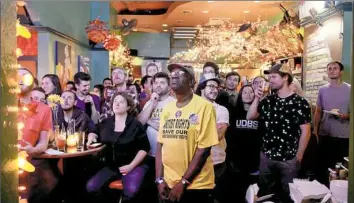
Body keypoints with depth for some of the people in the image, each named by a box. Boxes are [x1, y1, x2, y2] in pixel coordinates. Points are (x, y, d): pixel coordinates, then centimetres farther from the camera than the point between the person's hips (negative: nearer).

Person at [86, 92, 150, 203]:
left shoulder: (135, 125, -6)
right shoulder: (106, 123, 5)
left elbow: (144, 148, -7)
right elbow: (94, 133, 23)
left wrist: (131, 166, -15)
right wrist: (91, 137, -2)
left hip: (134, 166, -4)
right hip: (111, 166, 4)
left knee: (131, 191, -33)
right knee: (90, 187, -17)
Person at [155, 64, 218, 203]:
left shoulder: (204, 106, -11)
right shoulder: (167, 108, 5)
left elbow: (204, 149, -14)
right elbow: (160, 145, 7)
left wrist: (183, 182, -13)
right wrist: (159, 179, 0)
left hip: (196, 186, -5)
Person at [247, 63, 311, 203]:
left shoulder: (299, 102, -9)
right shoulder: (268, 101, 6)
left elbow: (305, 131, -9)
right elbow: (250, 117, 5)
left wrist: (299, 155, -9)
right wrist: (257, 98, -6)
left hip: (289, 159, -4)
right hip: (266, 156, 5)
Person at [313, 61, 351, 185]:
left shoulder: (350, 89, -4)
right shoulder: (322, 90, 6)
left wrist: (344, 116, -23)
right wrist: (315, 130, 4)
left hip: (343, 136, -3)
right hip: (324, 135, 3)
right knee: (322, 165, 12)